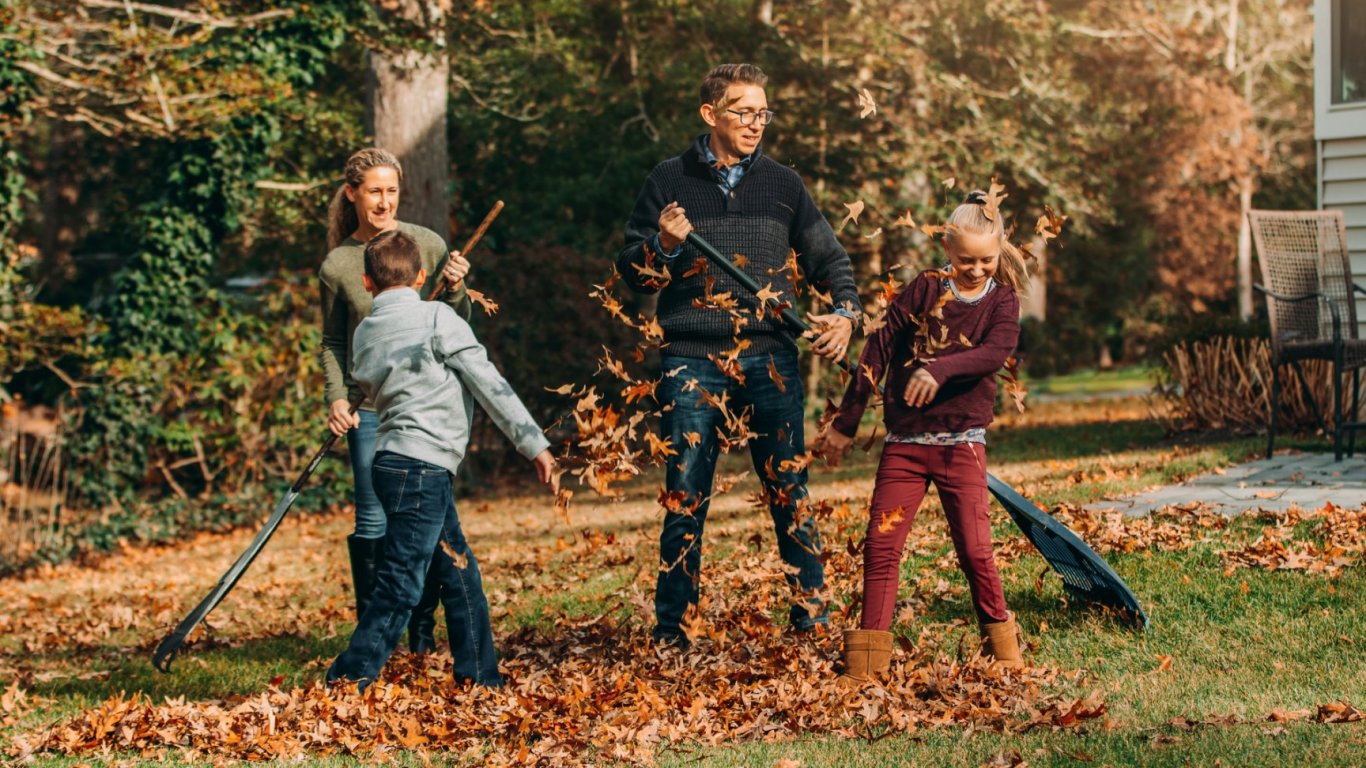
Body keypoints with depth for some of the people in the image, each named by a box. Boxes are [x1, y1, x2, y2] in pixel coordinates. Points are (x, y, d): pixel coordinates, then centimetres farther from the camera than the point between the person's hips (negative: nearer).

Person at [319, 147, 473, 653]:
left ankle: (423, 636, 16)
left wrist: (455, 290, -14)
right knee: (374, 521, -2)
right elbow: (333, 341, 9)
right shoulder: (337, 265, -1)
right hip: (370, 408, -1)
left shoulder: (427, 245, -1)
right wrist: (336, 398, -4)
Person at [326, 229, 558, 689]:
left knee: (460, 572, 14)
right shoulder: (437, 318, -6)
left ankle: (481, 679, 19)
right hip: (423, 466, -8)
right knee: (400, 585, -8)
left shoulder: (365, 334, 12)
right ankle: (348, 682, -10)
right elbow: (490, 385, -7)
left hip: (394, 461, 8)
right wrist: (534, 444, -5)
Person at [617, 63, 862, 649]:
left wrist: (845, 313, -1)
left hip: (769, 359, 1)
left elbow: (828, 258, 17)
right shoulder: (669, 181, 7)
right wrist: (663, 246, -12)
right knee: (685, 498, 0)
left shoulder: (782, 184, 11)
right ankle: (670, 630, 7)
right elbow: (631, 271, 9)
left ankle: (812, 616, 10)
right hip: (692, 361, -1)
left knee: (789, 493, 0)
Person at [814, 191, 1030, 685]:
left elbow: (996, 351, -20)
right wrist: (846, 422, 5)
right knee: (881, 545, -2)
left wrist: (940, 370, -36)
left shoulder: (1002, 301, 1)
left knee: (974, 549, -4)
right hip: (904, 440, 1)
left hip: (961, 442, -1)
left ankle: (1002, 647, 15)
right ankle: (865, 663, 3)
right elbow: (878, 351, 4)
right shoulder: (925, 288, 2)